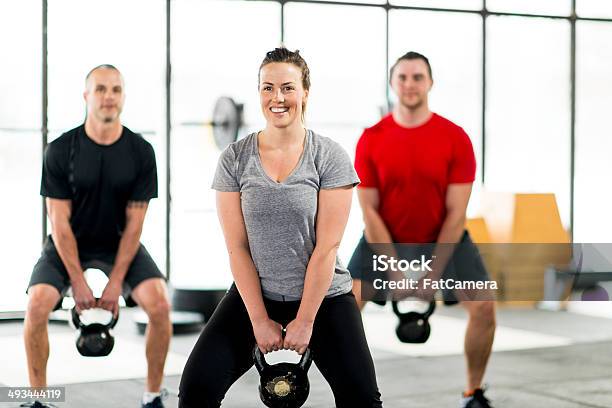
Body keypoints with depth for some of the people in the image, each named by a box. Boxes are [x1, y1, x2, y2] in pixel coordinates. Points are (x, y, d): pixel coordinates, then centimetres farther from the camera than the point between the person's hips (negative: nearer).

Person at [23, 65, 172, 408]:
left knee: (159, 303, -23)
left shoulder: (141, 152, -11)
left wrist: (115, 283, -14)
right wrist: (79, 284, -17)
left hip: (119, 244, 1)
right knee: (38, 303, -26)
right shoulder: (61, 151, -15)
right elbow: (60, 221, -13)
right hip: (69, 244, -1)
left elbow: (134, 222, -10)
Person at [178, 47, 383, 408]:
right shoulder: (235, 159, -3)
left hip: (323, 295, -1)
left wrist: (305, 321, -12)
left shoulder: (330, 157, -8)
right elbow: (238, 247, -5)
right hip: (254, 293, 2)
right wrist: (260, 321, -9)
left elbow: (326, 246, -10)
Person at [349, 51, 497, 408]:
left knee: (484, 307, -14)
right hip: (385, 238, 1)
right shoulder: (371, 140, -14)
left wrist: (432, 273, -20)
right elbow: (369, 211, -13)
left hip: (444, 238, 0)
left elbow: (456, 212, -17)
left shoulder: (455, 138, -17)